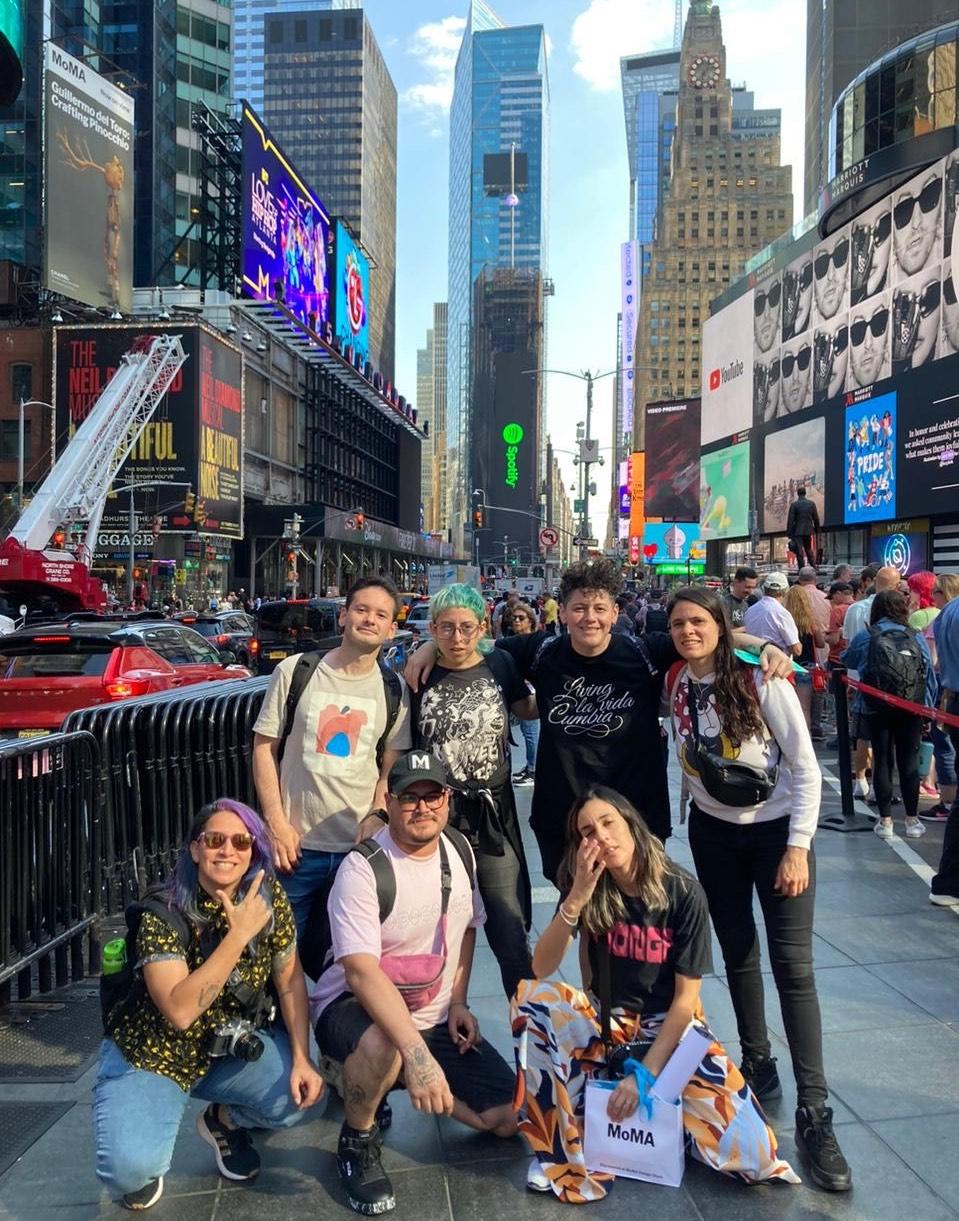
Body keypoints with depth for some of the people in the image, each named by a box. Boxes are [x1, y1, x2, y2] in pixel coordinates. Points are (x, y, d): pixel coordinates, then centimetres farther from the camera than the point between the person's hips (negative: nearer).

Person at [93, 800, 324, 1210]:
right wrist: (239, 934, -36)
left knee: (303, 1094, -18)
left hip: (230, 1048, 4)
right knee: (132, 1169, -28)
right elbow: (180, 1011, -33)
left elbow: (290, 981, -4)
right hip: (152, 1054, -4)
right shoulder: (163, 913, -24)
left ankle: (223, 1121, 14)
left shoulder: (269, 898, -12)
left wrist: (301, 1059, -15)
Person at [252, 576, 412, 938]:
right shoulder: (295, 671, -3)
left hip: (360, 845, 2)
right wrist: (277, 824, -7)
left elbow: (391, 765, 8)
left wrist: (377, 816, -9)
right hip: (297, 844, -1)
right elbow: (264, 747, -1)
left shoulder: (394, 691, 3)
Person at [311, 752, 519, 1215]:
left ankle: (390, 1079, 18)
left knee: (507, 1117, -3)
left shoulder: (459, 851, -2)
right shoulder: (362, 868, -23)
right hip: (355, 1008, -6)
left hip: (435, 1018, 6)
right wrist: (416, 1052, -43)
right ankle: (358, 1139, -7)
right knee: (382, 1047, -41)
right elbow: (361, 971, -33)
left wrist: (458, 1002, 2)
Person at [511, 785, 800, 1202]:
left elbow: (686, 997, -14)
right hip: (606, 1020, 2)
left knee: (749, 1151, -22)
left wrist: (645, 1073, -20)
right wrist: (577, 897, -31)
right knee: (532, 997, -29)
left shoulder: (683, 893, -17)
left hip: (669, 1025, -1)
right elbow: (541, 969, -19)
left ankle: (659, 1101, 9)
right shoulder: (586, 888, -11)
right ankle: (558, 1148, -14)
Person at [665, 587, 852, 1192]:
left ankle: (814, 1114, 1)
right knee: (737, 952, 13)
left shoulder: (761, 680, -17)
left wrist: (798, 846, -17)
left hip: (778, 829, -4)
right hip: (714, 834, 4)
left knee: (793, 966, -7)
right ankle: (758, 1063, 32)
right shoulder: (676, 686, -4)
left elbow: (805, 767, -14)